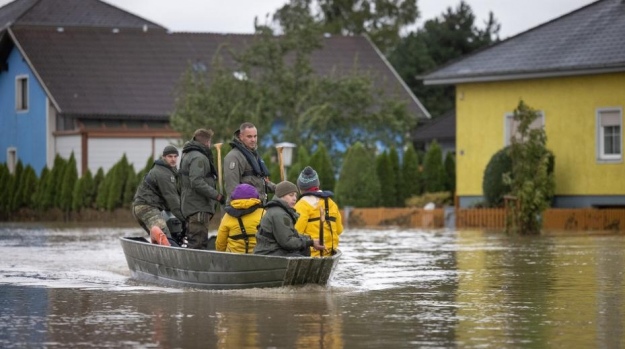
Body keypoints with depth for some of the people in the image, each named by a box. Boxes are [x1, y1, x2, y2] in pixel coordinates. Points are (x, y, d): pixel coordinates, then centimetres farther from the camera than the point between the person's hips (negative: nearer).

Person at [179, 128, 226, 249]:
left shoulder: (187, 156, 20)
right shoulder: (199, 158, -13)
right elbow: (197, 183, -23)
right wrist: (217, 195, -21)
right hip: (198, 207, -11)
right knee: (198, 243, -13)